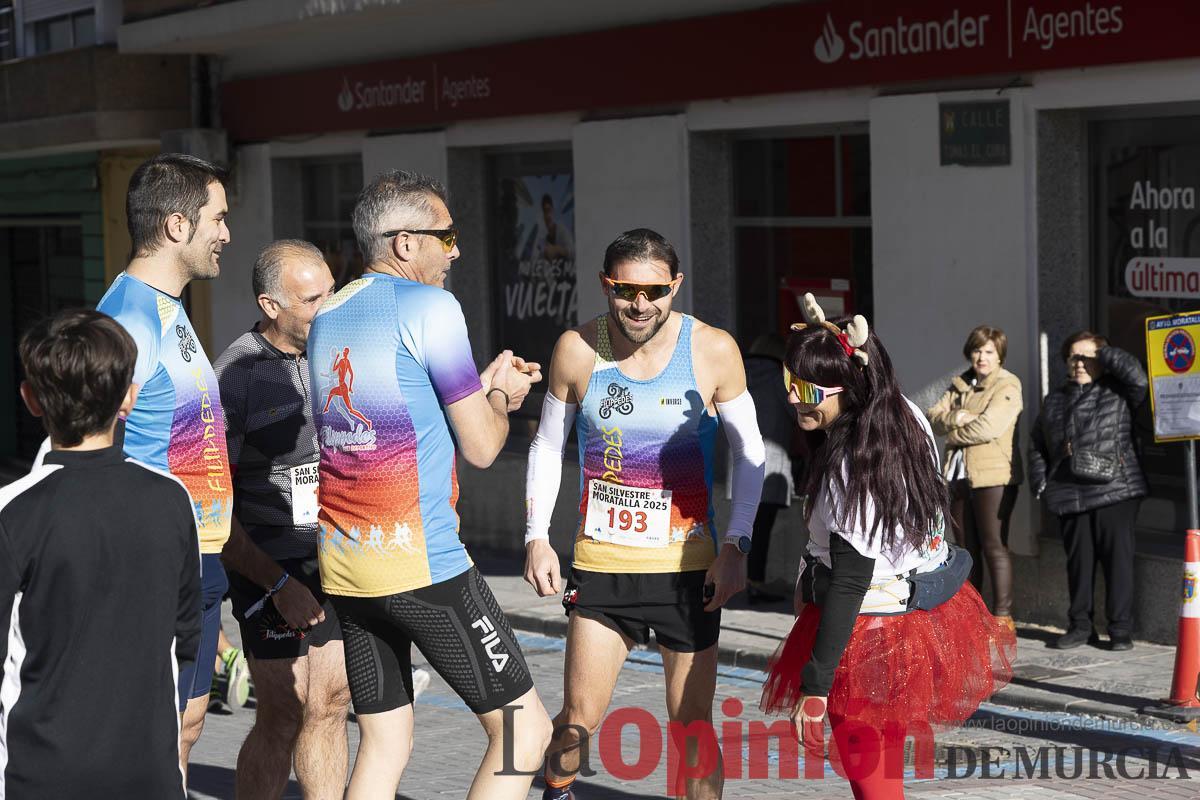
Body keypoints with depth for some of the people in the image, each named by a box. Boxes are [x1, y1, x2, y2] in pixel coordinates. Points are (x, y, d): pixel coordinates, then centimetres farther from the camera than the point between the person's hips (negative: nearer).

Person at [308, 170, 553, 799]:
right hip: (421, 560, -8)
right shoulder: (431, 306, -8)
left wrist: (485, 386, 25)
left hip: (342, 563, 8)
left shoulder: (327, 317, 15)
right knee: (523, 727, 0)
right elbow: (481, 447, -4)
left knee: (384, 742, 12)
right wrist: (502, 399, 17)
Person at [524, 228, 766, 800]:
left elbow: (748, 452, 3)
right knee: (579, 718, -2)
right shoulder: (577, 350, -4)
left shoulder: (713, 350, -6)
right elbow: (547, 446, 9)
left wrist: (735, 545, -5)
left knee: (692, 726, 4)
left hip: (687, 564, 0)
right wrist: (537, 537, 1)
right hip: (601, 560, 1)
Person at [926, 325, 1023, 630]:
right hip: (960, 476, 7)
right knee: (966, 548, 12)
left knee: (994, 546, -7)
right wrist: (955, 417, -14)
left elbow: (988, 427, -20)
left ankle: (1003, 616, -4)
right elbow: (933, 417, 7)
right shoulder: (960, 385, 16)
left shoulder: (1007, 387, -6)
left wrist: (954, 433, -5)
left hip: (993, 476, -7)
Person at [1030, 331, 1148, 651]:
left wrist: (1104, 353, -5)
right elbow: (1037, 445, 23)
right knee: (1078, 561, 8)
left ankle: (1120, 629, 2)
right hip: (1069, 495, 4)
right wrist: (1040, 482, 11)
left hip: (1115, 492, -4)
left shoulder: (1117, 394, 7)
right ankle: (1080, 625, 18)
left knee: (1118, 559, -4)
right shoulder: (1054, 400, 20)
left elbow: (1137, 378, -15)